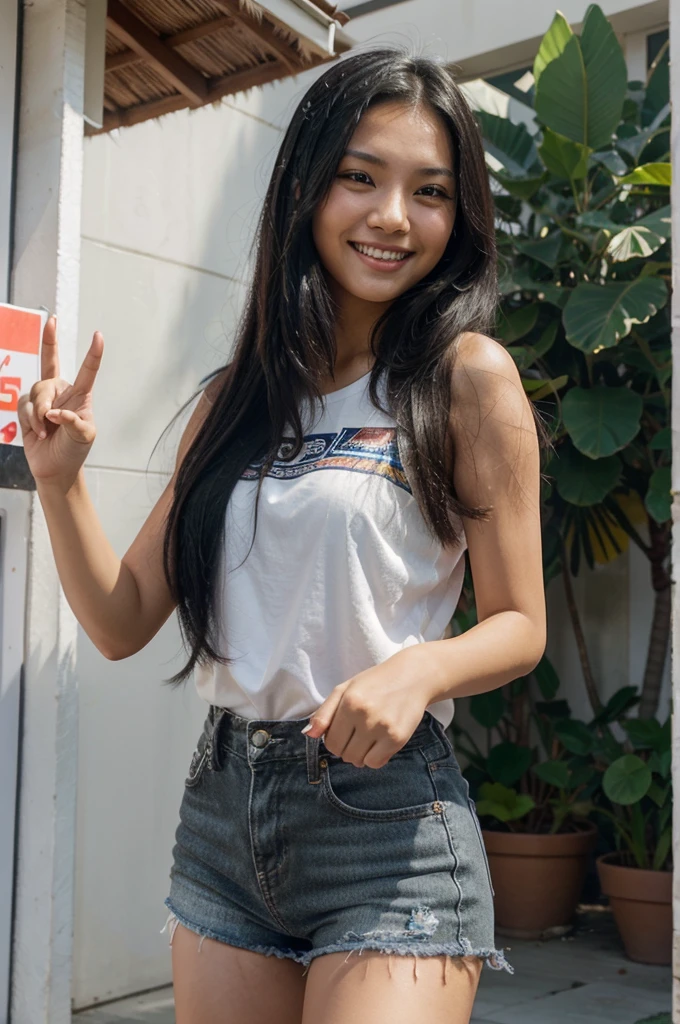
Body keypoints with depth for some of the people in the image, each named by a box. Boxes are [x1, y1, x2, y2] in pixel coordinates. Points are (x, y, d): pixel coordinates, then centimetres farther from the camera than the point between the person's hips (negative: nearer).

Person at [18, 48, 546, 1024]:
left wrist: (419, 668, -24)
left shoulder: (468, 375, -6)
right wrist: (58, 478, -7)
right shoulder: (237, 399, 8)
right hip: (222, 806, 5)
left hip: (387, 809, -4)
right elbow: (124, 623, 8)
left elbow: (519, 623, -4)